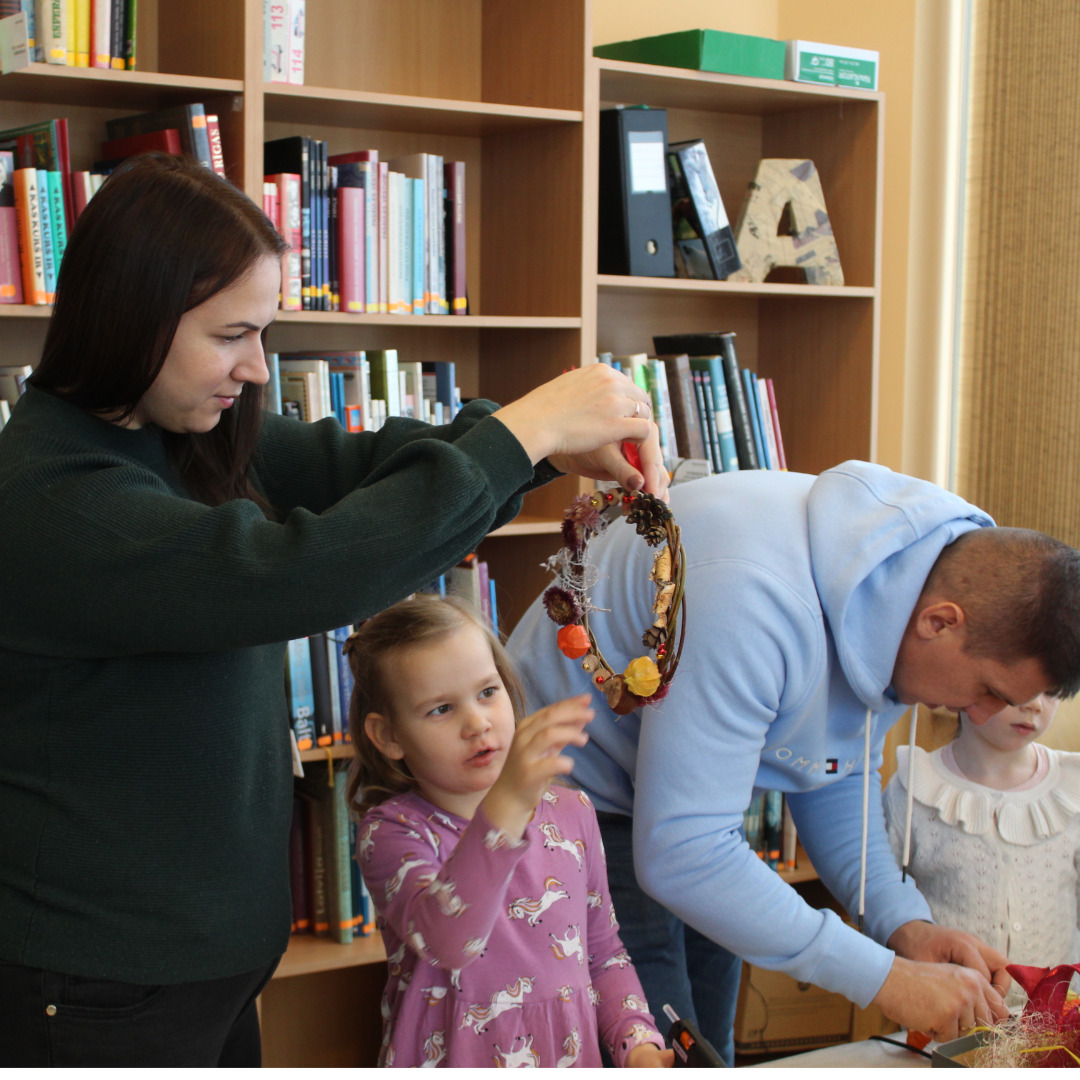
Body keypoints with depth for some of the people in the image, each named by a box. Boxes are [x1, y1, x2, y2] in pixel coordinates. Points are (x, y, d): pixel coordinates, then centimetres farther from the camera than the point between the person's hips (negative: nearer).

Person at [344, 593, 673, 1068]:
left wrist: (638, 1041, -2)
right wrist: (508, 805, -37)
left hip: (571, 1054, 4)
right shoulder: (390, 831, -7)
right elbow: (445, 939, -27)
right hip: (454, 1057, -4)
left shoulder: (571, 813, 8)